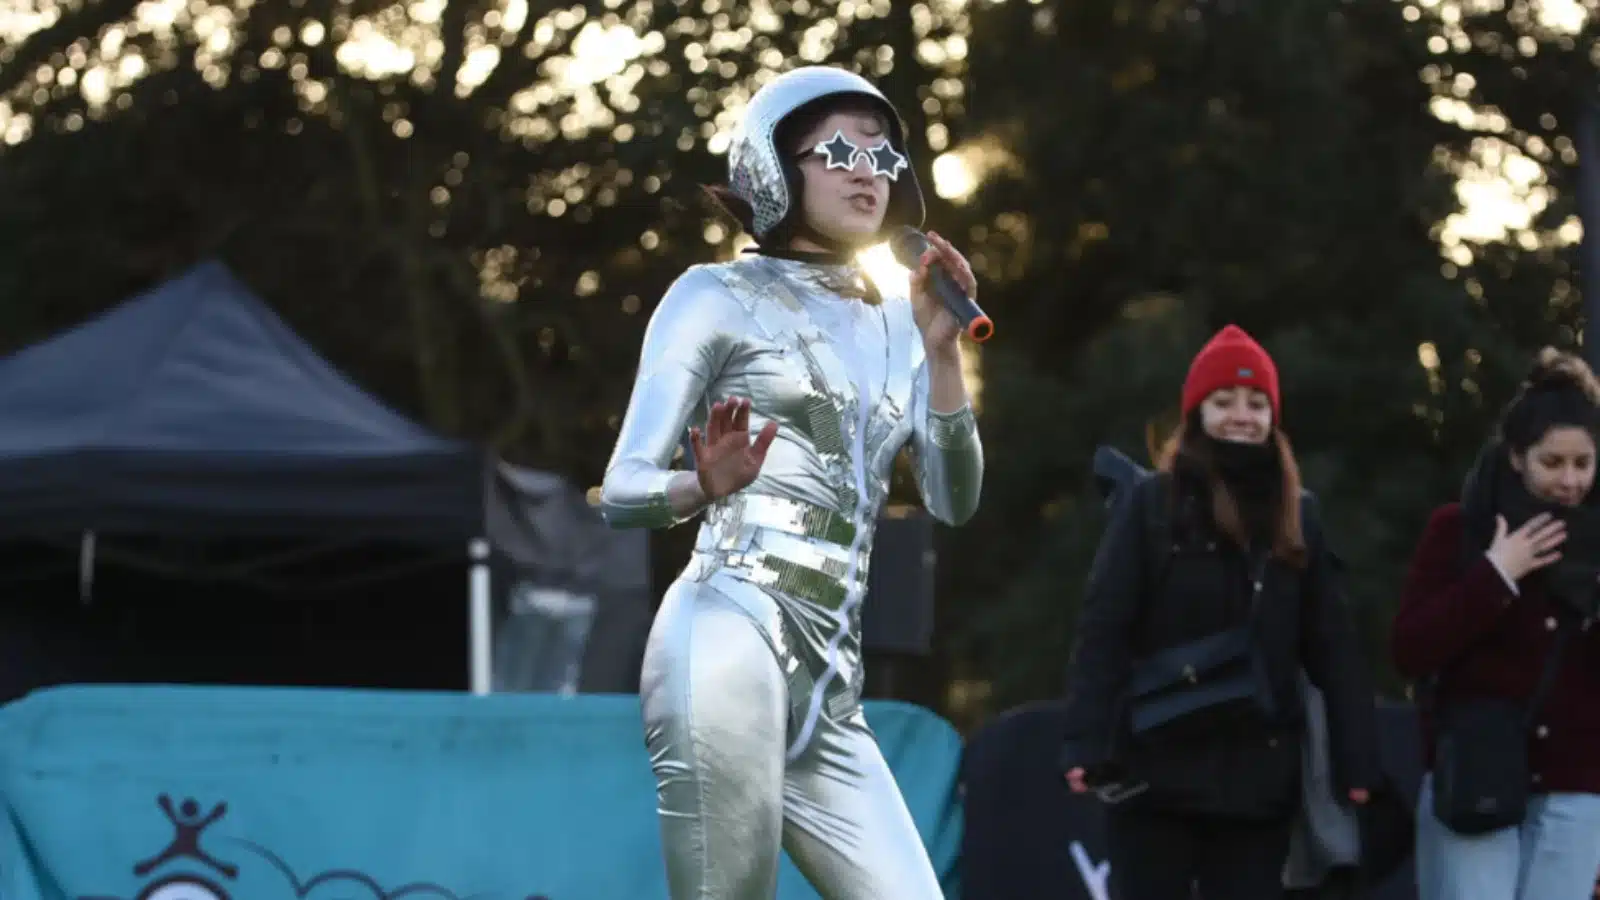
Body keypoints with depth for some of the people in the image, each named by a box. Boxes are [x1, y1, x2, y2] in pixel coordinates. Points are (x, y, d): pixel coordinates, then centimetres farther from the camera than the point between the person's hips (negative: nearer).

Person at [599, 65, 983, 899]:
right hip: (731, 635, -7)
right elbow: (622, 490, -4)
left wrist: (941, 349, 0)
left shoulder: (895, 323, 20)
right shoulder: (718, 295, 3)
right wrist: (707, 486, -26)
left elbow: (955, 500, 11)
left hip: (829, 682, 7)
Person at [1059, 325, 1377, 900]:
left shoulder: (1296, 516, 10)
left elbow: (1331, 647, 8)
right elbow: (1103, 628, -8)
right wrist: (1086, 742, -19)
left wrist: (1356, 759, 0)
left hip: (1258, 772, 3)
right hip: (1157, 767, -3)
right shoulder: (1151, 505, -2)